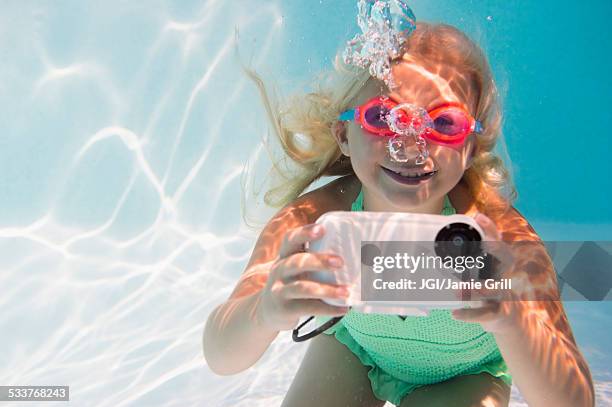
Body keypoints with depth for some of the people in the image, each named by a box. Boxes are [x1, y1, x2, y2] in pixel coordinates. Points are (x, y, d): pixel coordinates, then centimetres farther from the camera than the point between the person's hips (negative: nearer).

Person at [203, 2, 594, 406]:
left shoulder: (499, 234, -37)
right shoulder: (314, 219, -33)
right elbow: (220, 356, -36)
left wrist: (510, 319, -61)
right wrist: (264, 312, -60)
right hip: (353, 350, 0)